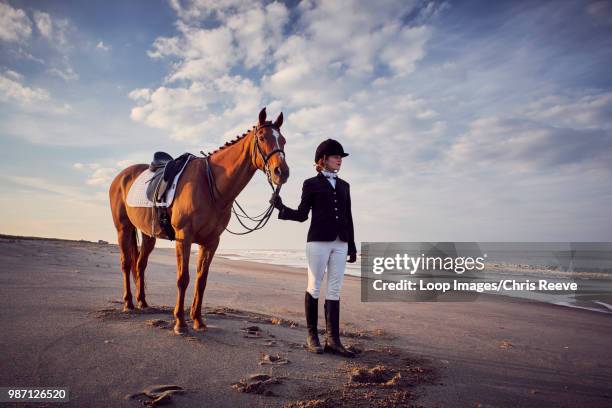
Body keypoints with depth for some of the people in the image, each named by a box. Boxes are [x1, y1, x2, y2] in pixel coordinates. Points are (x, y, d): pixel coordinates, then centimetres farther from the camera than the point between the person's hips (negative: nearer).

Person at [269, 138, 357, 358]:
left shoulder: (344, 185, 16)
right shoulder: (311, 184, 3)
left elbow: (348, 217, 15)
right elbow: (302, 215, 2)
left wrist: (352, 245, 12)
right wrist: (280, 207, -14)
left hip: (340, 243, 5)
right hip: (318, 241, -4)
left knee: (334, 290, 4)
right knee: (314, 288, 3)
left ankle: (332, 339, 9)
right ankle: (312, 336, 15)